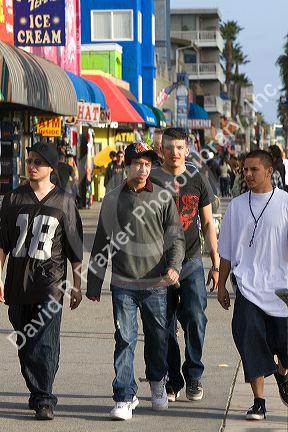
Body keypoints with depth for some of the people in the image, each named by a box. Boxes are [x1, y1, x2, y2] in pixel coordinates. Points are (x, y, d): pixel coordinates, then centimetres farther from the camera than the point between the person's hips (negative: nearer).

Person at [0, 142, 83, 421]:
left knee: (46, 343, -12)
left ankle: (44, 400, -12)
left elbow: (75, 249, 9)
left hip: (50, 282, -3)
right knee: (25, 344, 7)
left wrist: (77, 285, 8)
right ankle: (37, 393, 20)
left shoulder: (64, 201, 5)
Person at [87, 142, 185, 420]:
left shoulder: (163, 198, 4)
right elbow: (101, 243, 11)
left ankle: (157, 383, 35)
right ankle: (125, 397, 1)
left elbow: (175, 236, 4)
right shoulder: (112, 200, 6)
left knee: (158, 338, 10)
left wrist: (174, 265, -15)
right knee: (125, 339, -4)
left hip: (156, 284, 0)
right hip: (123, 284, 0)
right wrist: (94, 283, 11)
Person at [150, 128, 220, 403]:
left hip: (191, 262, 1)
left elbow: (207, 223, 12)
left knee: (195, 319, -10)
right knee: (165, 325, 3)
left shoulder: (197, 180, 7)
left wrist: (216, 263, 8)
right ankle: (172, 381, 15)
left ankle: (193, 377, 7)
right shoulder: (152, 181, 2)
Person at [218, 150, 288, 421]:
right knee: (250, 341, -7)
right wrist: (221, 285, 13)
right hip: (247, 286, 1)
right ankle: (258, 401, 3)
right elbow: (226, 251, 13)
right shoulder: (237, 206, 6)